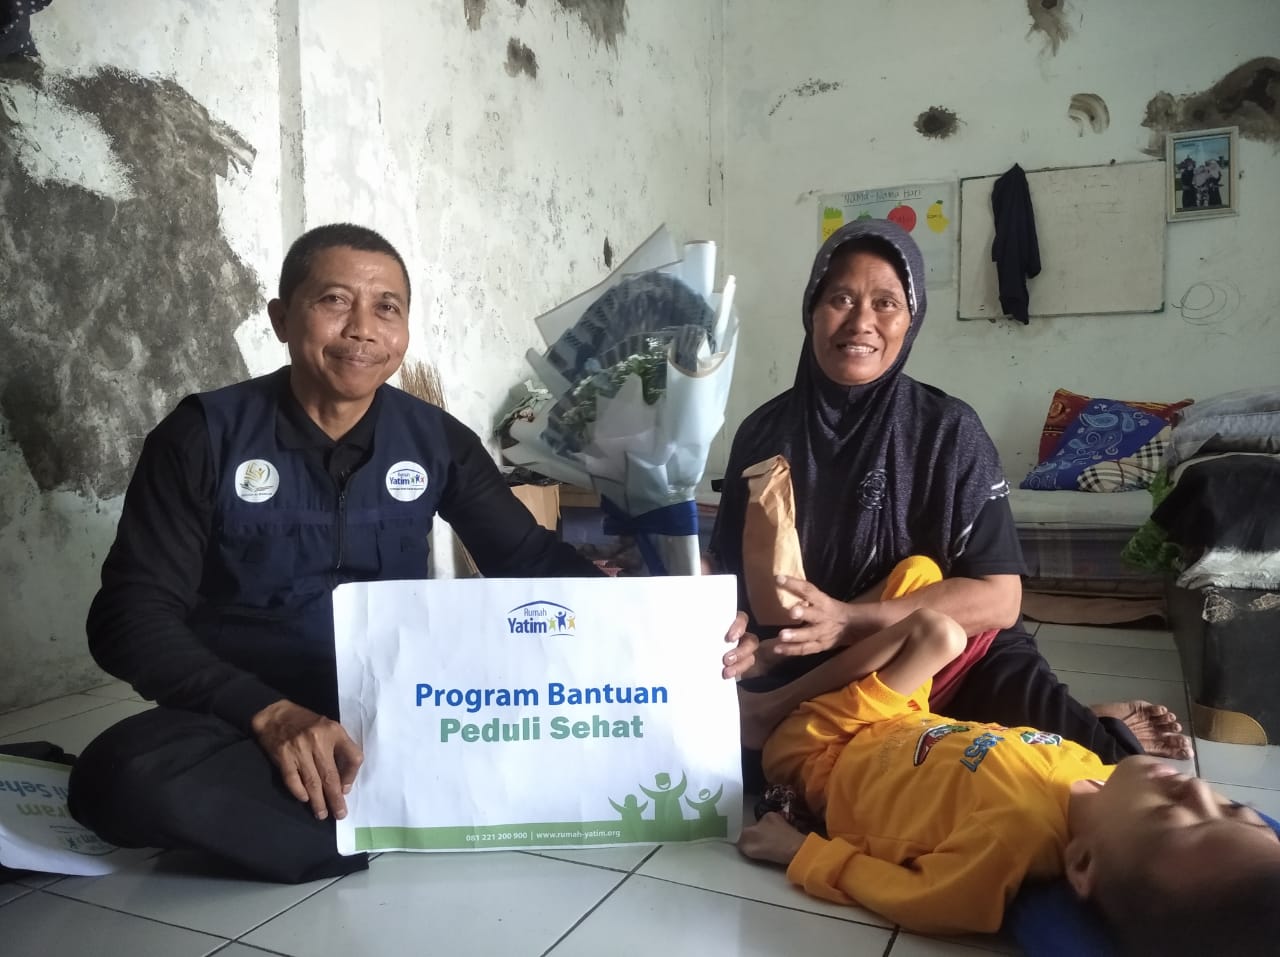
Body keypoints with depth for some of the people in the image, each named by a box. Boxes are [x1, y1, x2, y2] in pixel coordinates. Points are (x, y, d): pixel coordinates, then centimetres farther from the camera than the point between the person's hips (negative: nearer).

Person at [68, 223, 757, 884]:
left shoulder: (435, 440, 2)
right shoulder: (206, 434, -6)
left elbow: (529, 558, 2)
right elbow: (133, 614, -10)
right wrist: (268, 712, -27)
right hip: (245, 724, -1)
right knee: (126, 771, -34)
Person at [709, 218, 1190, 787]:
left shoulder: (947, 430, -8)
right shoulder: (764, 431, 0)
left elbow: (999, 598, -13)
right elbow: (729, 574, 4)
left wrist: (848, 621, -24)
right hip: (792, 675, 5)